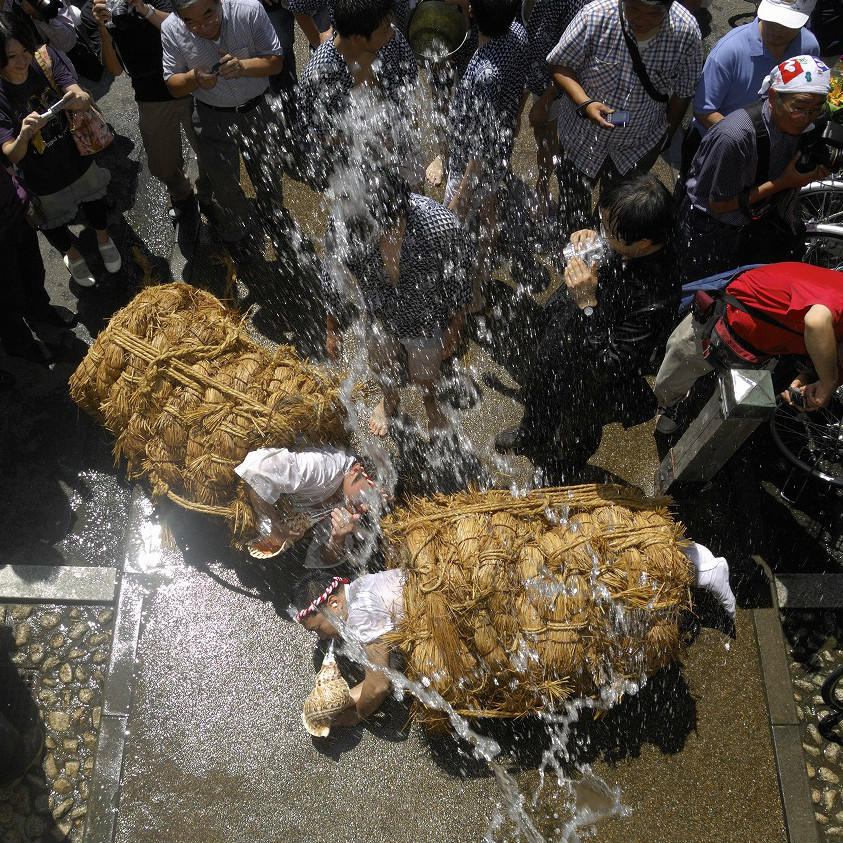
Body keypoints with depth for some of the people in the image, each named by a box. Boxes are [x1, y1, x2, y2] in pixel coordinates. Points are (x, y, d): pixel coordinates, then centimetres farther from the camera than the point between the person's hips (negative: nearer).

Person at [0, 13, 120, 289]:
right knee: (53, 224, 22)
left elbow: (83, 98, -30)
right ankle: (72, 255, 55)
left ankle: (103, 239, 59)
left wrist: (80, 98, -54)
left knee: (94, 199, 28)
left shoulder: (45, 58, -22)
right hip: (41, 176, -2)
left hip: (76, 155, 2)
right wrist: (23, 136, -55)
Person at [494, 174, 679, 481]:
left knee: (567, 447, 29)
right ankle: (528, 436, 74)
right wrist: (583, 244, -22)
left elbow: (610, 369, -38)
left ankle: (555, 487, 63)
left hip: (585, 388, -6)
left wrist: (587, 305, -45)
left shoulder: (654, 301, -44)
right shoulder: (623, 245, -23)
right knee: (536, 402, 39)